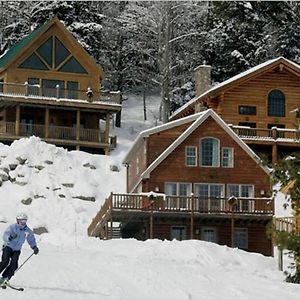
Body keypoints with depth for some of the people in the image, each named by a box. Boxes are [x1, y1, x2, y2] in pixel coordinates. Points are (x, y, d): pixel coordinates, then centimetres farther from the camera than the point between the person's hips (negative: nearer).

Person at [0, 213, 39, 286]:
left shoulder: (28, 231, 1)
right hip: (8, 247, -3)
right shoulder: (12, 227, -12)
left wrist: (34, 247, -5)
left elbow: (31, 240, 13)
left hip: (17, 250, 3)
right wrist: (10, 237, -44)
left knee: (14, 264, -20)